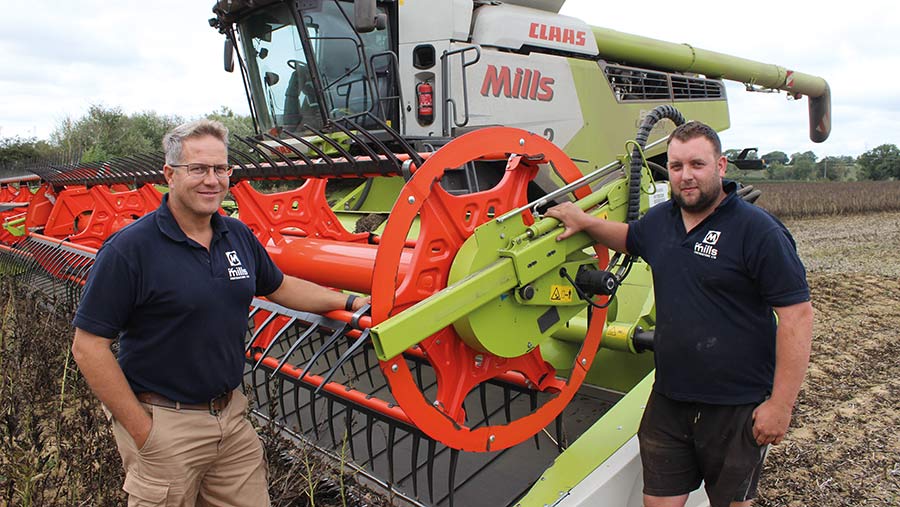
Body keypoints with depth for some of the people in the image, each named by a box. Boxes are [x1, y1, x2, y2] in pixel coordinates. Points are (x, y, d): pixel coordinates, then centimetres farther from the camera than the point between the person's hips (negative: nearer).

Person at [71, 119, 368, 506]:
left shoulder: (238, 236, 2)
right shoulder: (129, 249, -16)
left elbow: (279, 287, 18)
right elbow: (88, 346, -14)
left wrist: (350, 303, 11)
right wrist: (142, 431, -14)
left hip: (232, 414, 6)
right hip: (165, 425, -5)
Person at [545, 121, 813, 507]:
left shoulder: (759, 231, -14)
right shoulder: (660, 220, 5)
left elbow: (797, 315, -16)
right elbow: (630, 238, 29)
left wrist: (781, 403, -18)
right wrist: (584, 221, 14)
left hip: (737, 407, -5)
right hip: (668, 399, 5)